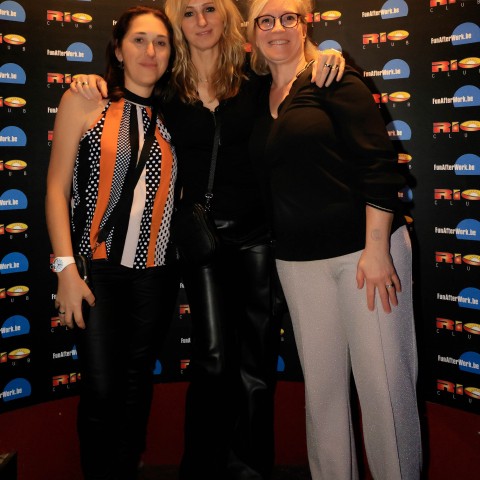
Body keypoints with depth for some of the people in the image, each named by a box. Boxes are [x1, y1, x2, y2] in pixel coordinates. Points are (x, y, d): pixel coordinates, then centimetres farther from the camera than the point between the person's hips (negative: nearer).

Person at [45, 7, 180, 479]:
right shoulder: (85, 100, -1)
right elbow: (57, 187, -4)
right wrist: (66, 267, -11)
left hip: (154, 272, 3)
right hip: (97, 268, -3)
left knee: (136, 387, 11)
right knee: (101, 391, -3)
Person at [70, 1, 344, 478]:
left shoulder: (254, 74, 0)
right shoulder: (167, 87, 1)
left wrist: (329, 56, -9)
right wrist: (93, 82, -6)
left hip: (257, 229, 1)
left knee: (257, 358, 7)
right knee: (212, 357, 1)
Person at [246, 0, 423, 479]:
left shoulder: (332, 78, -4)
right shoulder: (259, 99, 11)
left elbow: (378, 163, -10)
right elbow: (271, 180, 18)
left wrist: (377, 248, -15)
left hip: (362, 248, -4)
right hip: (298, 259, 5)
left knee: (383, 381, 1)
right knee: (321, 384, 11)